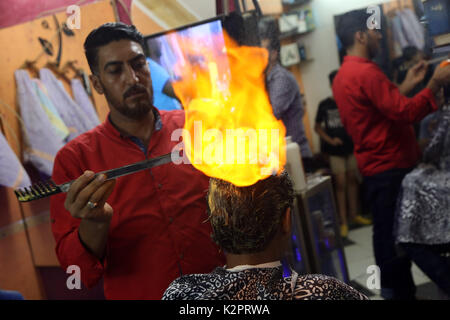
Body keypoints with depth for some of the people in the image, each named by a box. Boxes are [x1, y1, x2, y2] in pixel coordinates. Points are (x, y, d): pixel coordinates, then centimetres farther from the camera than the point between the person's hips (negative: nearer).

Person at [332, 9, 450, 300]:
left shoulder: (343, 76, 14)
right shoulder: (366, 73, -19)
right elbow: (406, 113, -23)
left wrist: (407, 85, 16)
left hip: (376, 167, 10)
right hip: (392, 167, -10)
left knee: (387, 233, 17)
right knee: (398, 236, -4)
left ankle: (393, 289, 27)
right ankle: (401, 292, 3)